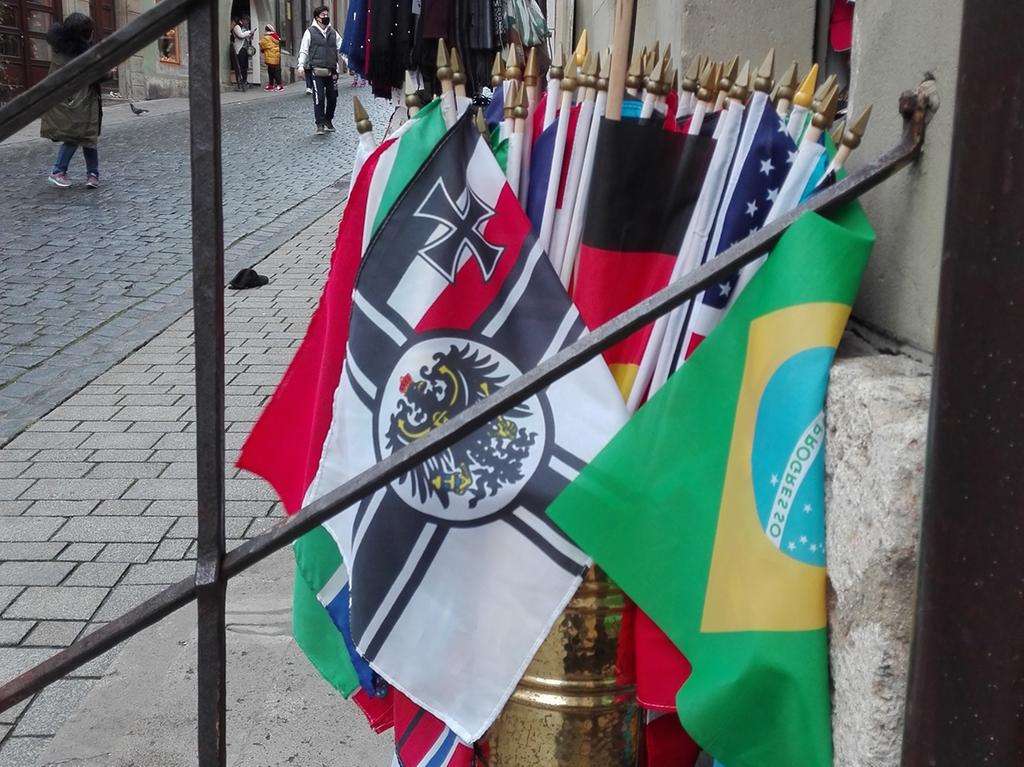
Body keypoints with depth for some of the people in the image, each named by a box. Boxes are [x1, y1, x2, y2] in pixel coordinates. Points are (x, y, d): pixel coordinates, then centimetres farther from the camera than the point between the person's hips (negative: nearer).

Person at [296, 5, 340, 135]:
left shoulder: (333, 33, 13)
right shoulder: (310, 32, 1)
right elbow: (304, 51, -1)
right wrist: (301, 66, -13)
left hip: (331, 71, 4)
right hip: (317, 71, -4)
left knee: (332, 97, 8)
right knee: (319, 98, -9)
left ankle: (328, 120, 27)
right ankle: (320, 124, -3)